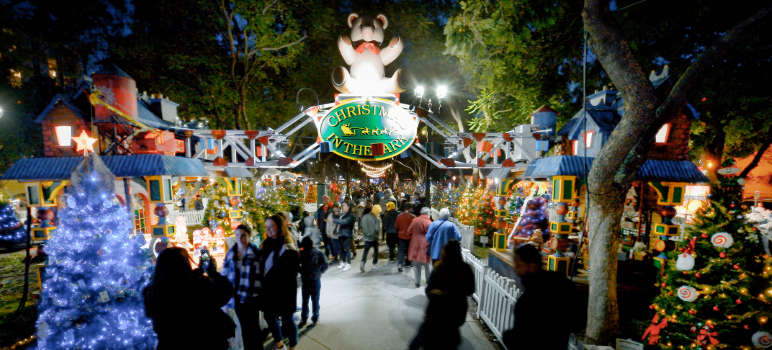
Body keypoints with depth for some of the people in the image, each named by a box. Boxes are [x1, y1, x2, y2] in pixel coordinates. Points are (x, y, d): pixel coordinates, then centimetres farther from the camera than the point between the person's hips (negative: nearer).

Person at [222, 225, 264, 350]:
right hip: (236, 296, 3)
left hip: (251, 297, -3)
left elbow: (259, 275, -9)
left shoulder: (256, 252, -8)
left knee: (253, 326, 8)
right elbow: (225, 274, 10)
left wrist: (256, 293, -13)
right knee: (243, 327, 16)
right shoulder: (230, 253, 3)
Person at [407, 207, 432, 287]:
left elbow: (410, 231, 6)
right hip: (425, 245, -3)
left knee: (417, 265, 11)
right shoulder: (429, 223, -14)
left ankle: (417, 282, 15)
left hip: (415, 245, 3)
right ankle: (428, 281, 26)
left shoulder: (414, 220, -2)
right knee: (427, 264, 15)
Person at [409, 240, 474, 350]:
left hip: (439, 311, -1)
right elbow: (470, 291, -2)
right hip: (458, 312, 1)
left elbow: (429, 291, -11)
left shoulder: (439, 269, -22)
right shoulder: (466, 269, -18)